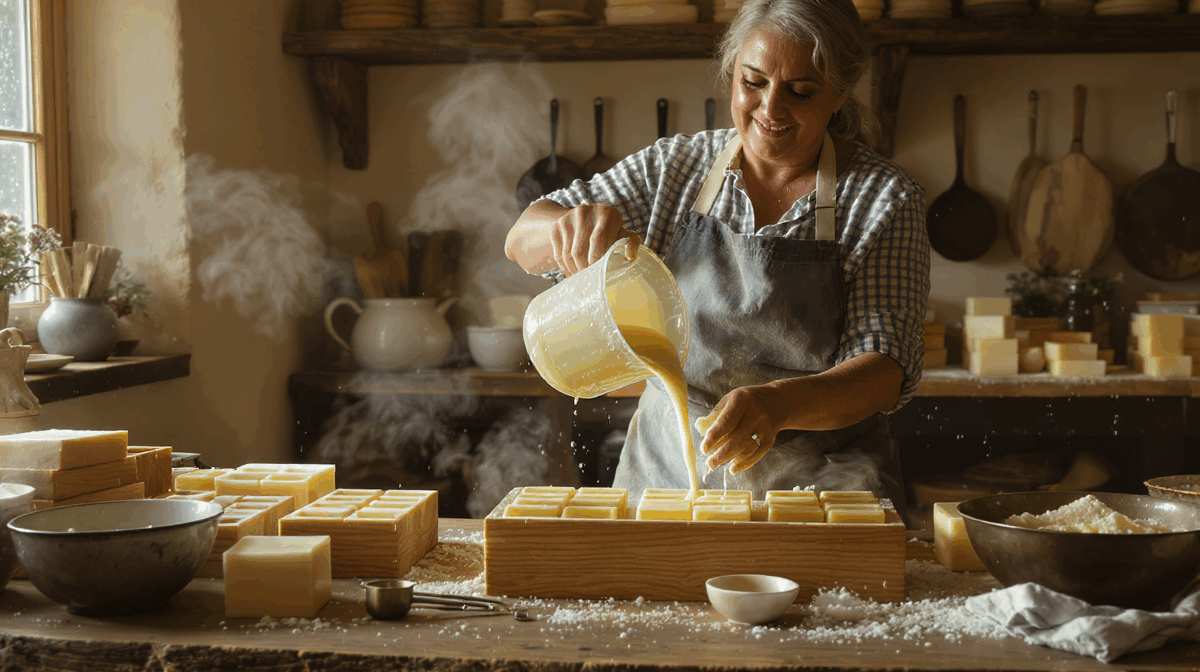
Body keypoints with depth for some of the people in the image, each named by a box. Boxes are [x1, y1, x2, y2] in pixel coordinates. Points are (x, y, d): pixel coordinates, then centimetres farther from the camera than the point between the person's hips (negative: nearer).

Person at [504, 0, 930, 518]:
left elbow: (886, 369, -11)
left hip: (818, 489, -2)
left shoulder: (885, 199, -3)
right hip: (665, 474, 2)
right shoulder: (675, 167, 5)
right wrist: (572, 225, -20)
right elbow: (521, 242, 5)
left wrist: (778, 404, -32)